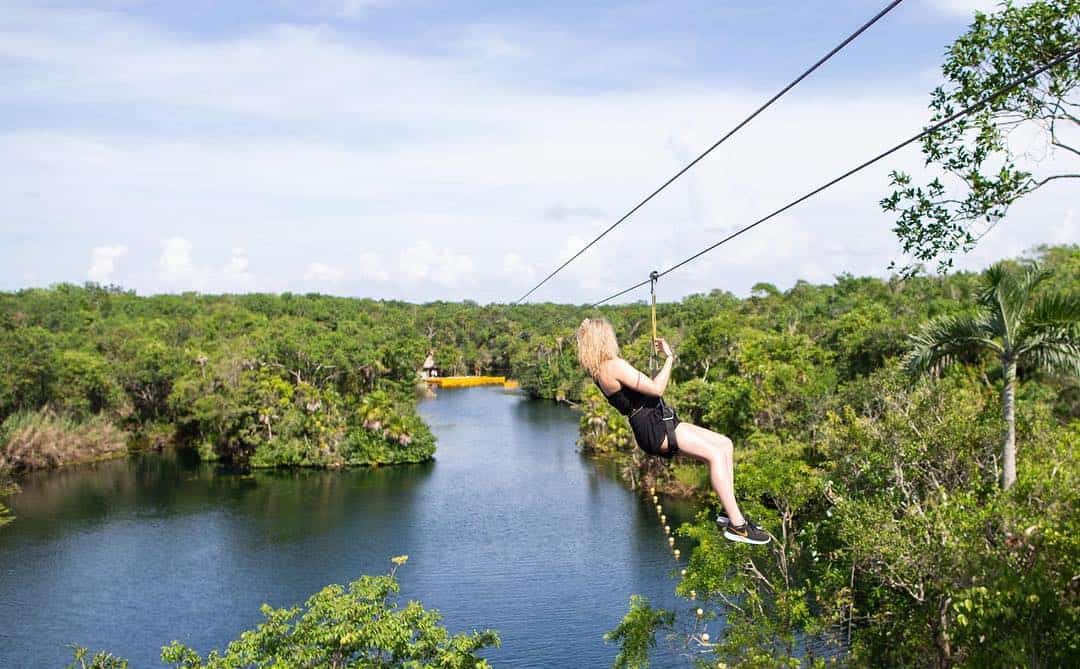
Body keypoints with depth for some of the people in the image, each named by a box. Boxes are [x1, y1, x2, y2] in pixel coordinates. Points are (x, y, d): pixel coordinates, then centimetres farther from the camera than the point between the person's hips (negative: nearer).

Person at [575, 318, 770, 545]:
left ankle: (731, 511, 7)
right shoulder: (615, 366, -17)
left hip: (657, 422, 11)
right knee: (715, 454, -20)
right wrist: (669, 358, -9)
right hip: (654, 428, -11)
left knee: (725, 444, 8)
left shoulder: (598, 370, 12)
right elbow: (656, 389, -18)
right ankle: (737, 525, -19)